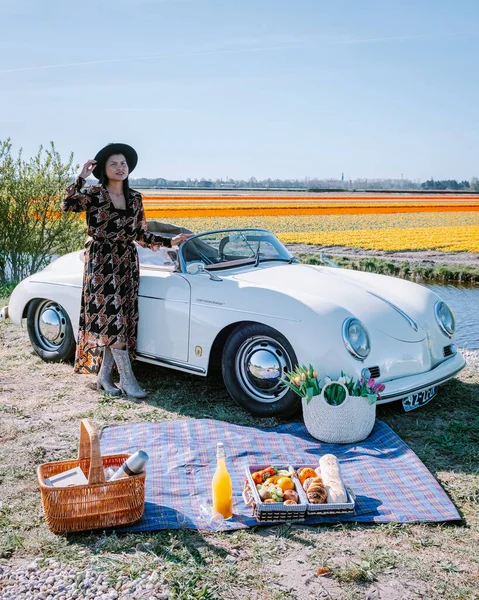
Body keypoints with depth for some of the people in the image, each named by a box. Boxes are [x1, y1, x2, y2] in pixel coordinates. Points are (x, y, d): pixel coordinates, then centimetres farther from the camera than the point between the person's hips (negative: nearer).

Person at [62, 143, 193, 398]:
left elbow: (141, 235, 13)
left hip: (127, 263, 5)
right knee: (112, 317, -8)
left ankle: (104, 375, 15)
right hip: (102, 262, -5)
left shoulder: (135, 198, 10)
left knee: (121, 320, 4)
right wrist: (81, 177, -20)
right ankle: (127, 379, -3)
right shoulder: (94, 194, -2)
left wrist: (171, 241, 6)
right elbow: (67, 205, -20)